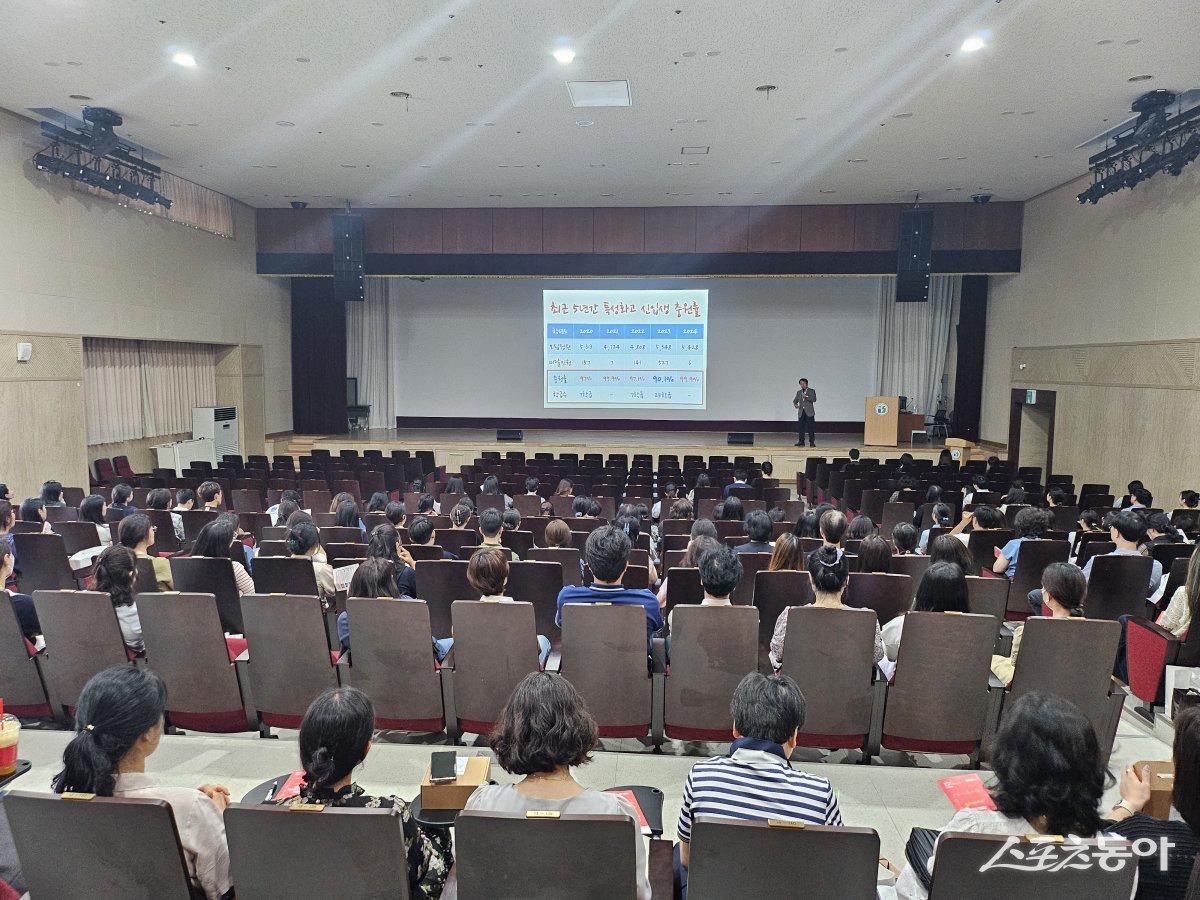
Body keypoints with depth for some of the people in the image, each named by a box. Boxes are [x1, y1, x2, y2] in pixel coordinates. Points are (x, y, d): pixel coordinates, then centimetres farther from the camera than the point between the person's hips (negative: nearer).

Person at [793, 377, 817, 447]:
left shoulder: (811, 391, 2)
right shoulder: (799, 392, 15)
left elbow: (814, 399, -12)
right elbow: (795, 400, 14)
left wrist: (806, 396, -22)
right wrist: (796, 405, -8)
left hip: (809, 412, -4)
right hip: (801, 412, 4)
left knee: (811, 428, -4)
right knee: (801, 428, 1)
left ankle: (812, 442, 0)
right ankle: (801, 442, 7)